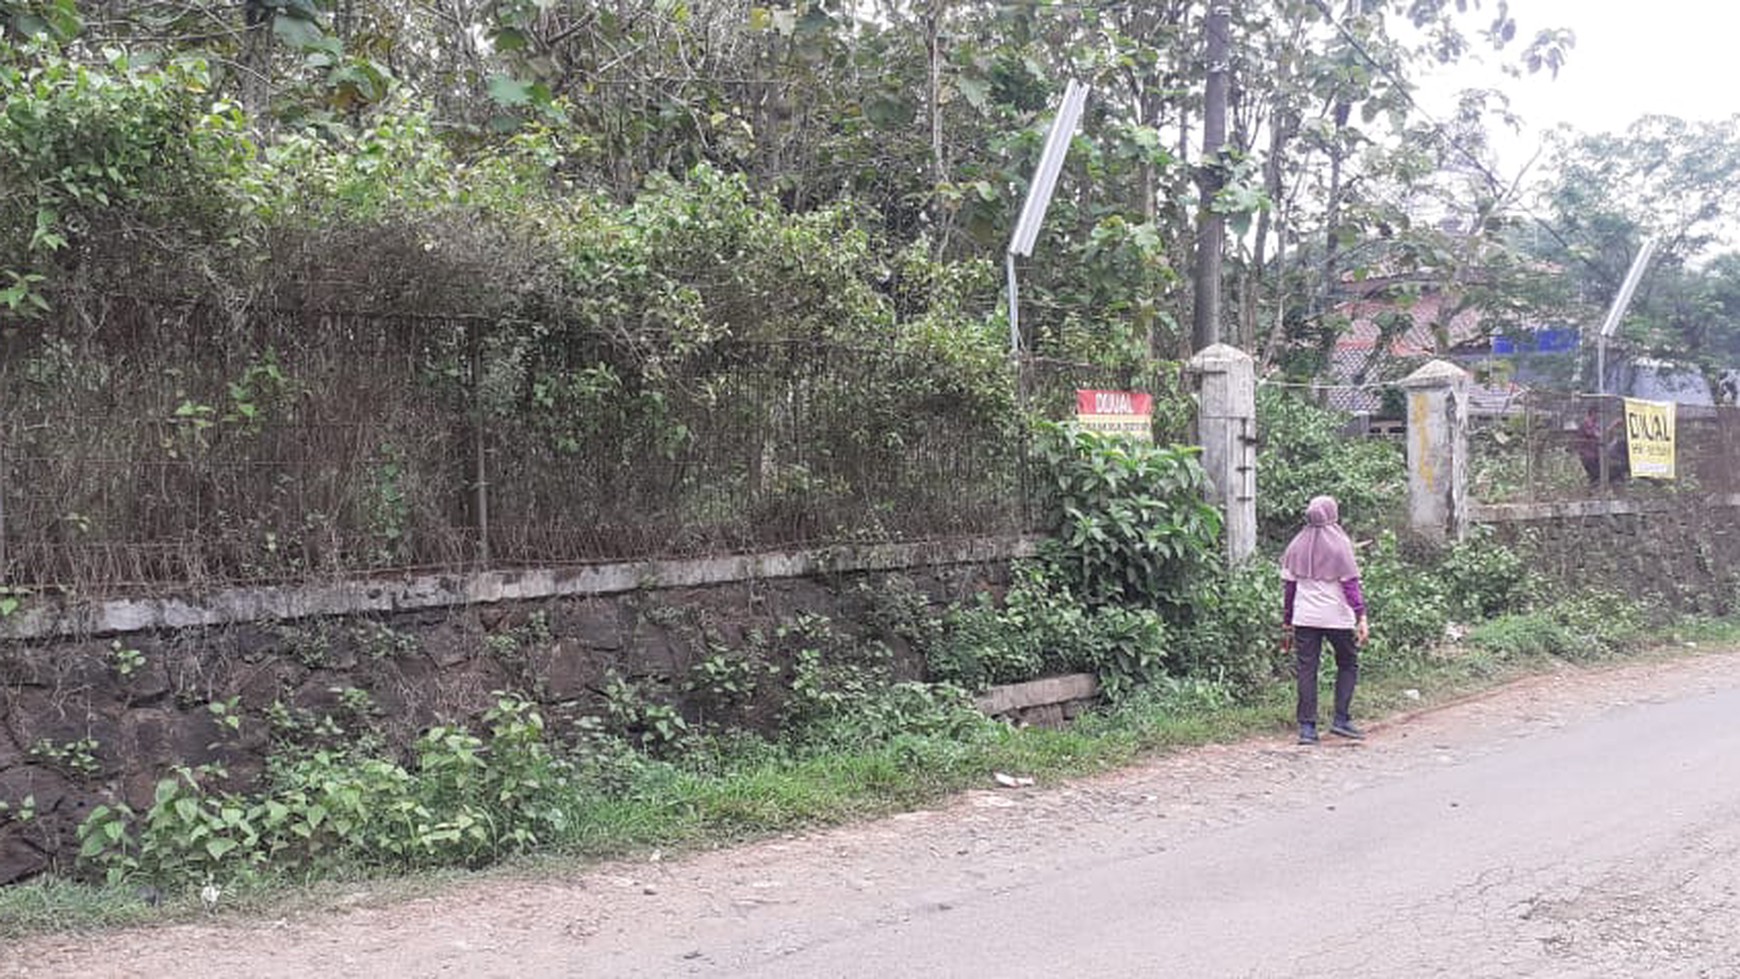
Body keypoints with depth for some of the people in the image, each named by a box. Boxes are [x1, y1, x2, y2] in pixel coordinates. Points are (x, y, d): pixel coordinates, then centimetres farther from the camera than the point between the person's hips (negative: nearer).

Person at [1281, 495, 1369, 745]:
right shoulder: (1339, 544, -4)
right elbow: (1350, 583, -8)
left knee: (1306, 670, 4)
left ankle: (1307, 727, 1)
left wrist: (1287, 622, 15)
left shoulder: (1297, 546, 7)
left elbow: (1289, 585, 9)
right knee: (1348, 665, 14)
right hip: (1337, 617, -3)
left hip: (1304, 618, 3)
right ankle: (1341, 719, 7)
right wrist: (1361, 617, -8)